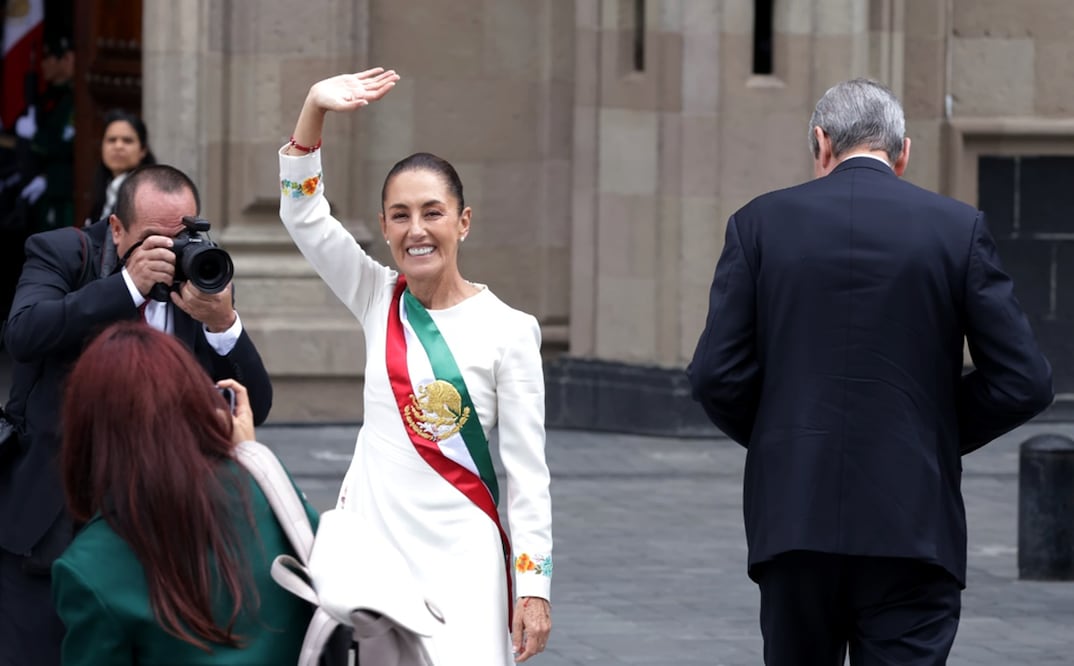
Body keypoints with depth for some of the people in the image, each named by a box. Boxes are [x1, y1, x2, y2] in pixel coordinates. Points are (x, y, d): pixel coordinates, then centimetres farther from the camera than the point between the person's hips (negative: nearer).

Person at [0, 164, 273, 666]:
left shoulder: (203, 275, 3)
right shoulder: (61, 254, -3)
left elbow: (255, 408, -2)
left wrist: (223, 323, -20)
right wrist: (129, 284, -27)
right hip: (48, 518, -3)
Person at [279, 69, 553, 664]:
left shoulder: (508, 331, -3)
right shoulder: (378, 302, 7)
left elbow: (526, 468, -2)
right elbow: (302, 214, -1)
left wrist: (533, 585, -6)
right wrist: (314, 108, -13)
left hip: (458, 552, -3)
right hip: (368, 532, 3)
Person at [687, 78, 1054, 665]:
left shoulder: (760, 223, 2)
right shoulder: (957, 228, 0)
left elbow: (716, 375, -3)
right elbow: (1023, 381, -2)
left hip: (795, 518, 2)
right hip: (912, 526, -1)